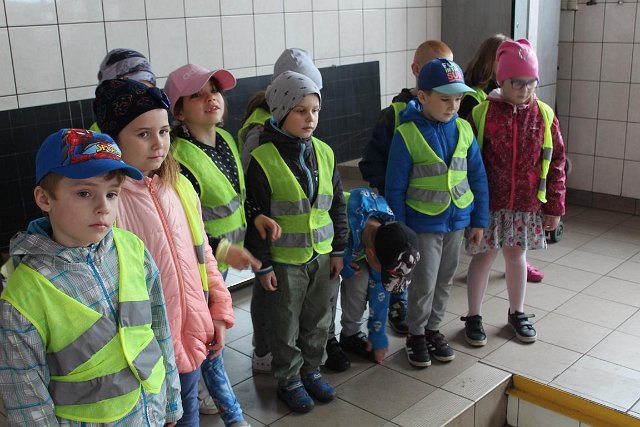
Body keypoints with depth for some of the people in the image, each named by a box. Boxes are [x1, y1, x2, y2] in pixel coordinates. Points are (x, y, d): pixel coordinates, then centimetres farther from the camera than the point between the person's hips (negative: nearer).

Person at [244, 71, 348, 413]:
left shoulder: (323, 153, 1)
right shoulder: (263, 160, -14)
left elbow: (337, 204, 9)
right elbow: (255, 217, -12)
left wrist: (338, 250, 8)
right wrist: (262, 265, -10)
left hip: (320, 255, 5)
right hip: (284, 259, -5)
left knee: (318, 320, 17)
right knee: (287, 324, 10)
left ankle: (311, 370, 37)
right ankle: (289, 380, 29)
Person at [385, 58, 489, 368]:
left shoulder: (463, 129, -2)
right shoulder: (407, 134, -15)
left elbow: (478, 176, 6)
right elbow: (395, 188, -10)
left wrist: (479, 220, 6)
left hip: (457, 220, 5)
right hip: (423, 223, -5)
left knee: (445, 281, 16)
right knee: (424, 284, 3)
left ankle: (433, 329, 35)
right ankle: (416, 335, 25)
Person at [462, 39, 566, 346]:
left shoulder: (543, 115, -1)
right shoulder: (482, 113, -9)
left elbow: (555, 162, 4)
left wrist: (554, 206, 3)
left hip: (527, 205, 3)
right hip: (489, 203, -2)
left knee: (516, 255, 16)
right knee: (484, 257, 7)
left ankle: (517, 313, 35)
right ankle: (474, 317, 24)